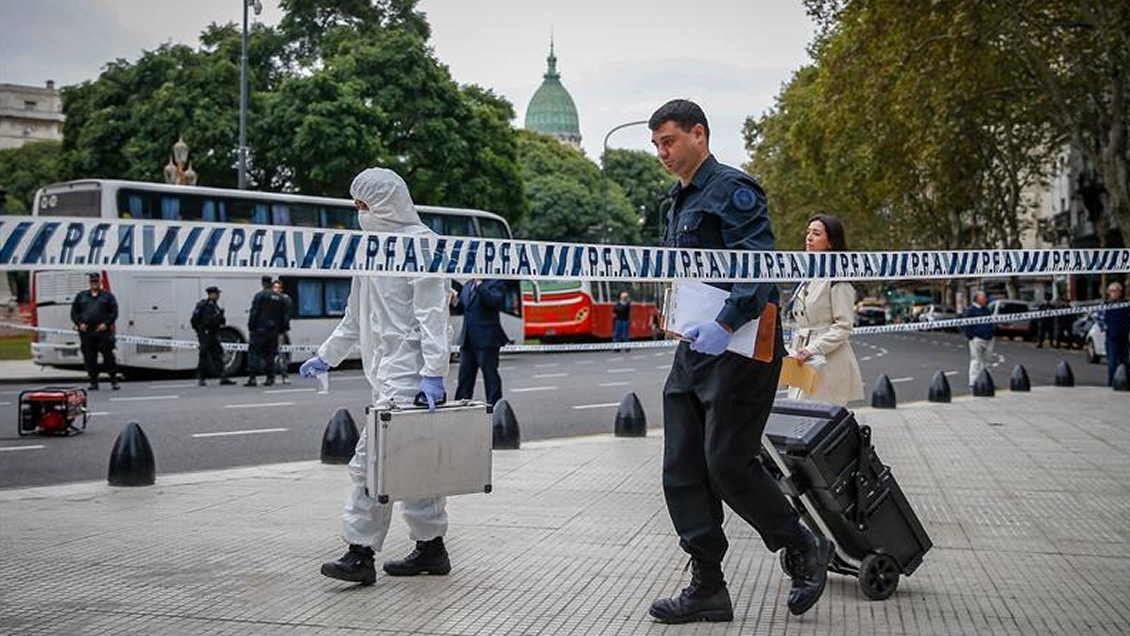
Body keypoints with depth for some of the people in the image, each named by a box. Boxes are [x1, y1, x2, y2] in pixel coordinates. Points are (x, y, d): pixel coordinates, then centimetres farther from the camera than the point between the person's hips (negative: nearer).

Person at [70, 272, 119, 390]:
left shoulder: (107, 296, 10)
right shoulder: (81, 296, 16)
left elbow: (114, 312, 4)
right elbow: (74, 312, 15)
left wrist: (106, 323, -10)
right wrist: (79, 323, -1)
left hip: (103, 331, -2)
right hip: (86, 332, 2)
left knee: (108, 356, -6)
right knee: (89, 358, 2)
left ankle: (114, 380, 0)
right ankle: (93, 382, 9)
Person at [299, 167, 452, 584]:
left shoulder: (420, 245, -9)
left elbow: (432, 316, -16)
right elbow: (356, 316, 27)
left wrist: (433, 373, -21)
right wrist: (326, 357, 26)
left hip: (407, 376, -9)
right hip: (386, 374, 9)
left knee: (375, 460, -12)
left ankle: (361, 554, -9)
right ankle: (431, 549, 17)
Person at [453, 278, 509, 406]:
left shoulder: (496, 284, -5)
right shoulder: (468, 285, 16)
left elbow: (493, 302, -22)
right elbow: (462, 305, 21)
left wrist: (480, 285, -23)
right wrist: (456, 302, 0)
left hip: (486, 339, -7)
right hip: (468, 340, 7)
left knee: (490, 374, -2)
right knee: (465, 374, 12)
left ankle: (494, 405, 4)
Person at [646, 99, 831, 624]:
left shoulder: (732, 189, -8)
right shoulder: (679, 200, 20)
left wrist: (725, 325, -27)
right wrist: (681, 321, 16)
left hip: (739, 346, -9)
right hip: (694, 347, 9)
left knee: (727, 462, -9)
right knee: (682, 470, 4)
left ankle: (804, 550, 13)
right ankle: (707, 589, 11)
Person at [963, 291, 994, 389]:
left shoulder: (986, 309, 17)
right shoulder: (971, 310, -6)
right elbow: (967, 326, -9)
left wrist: (991, 335, 17)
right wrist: (971, 336, -15)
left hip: (988, 340, 8)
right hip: (977, 339, -8)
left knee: (986, 362, 12)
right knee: (975, 362, -8)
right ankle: (972, 384, -6)